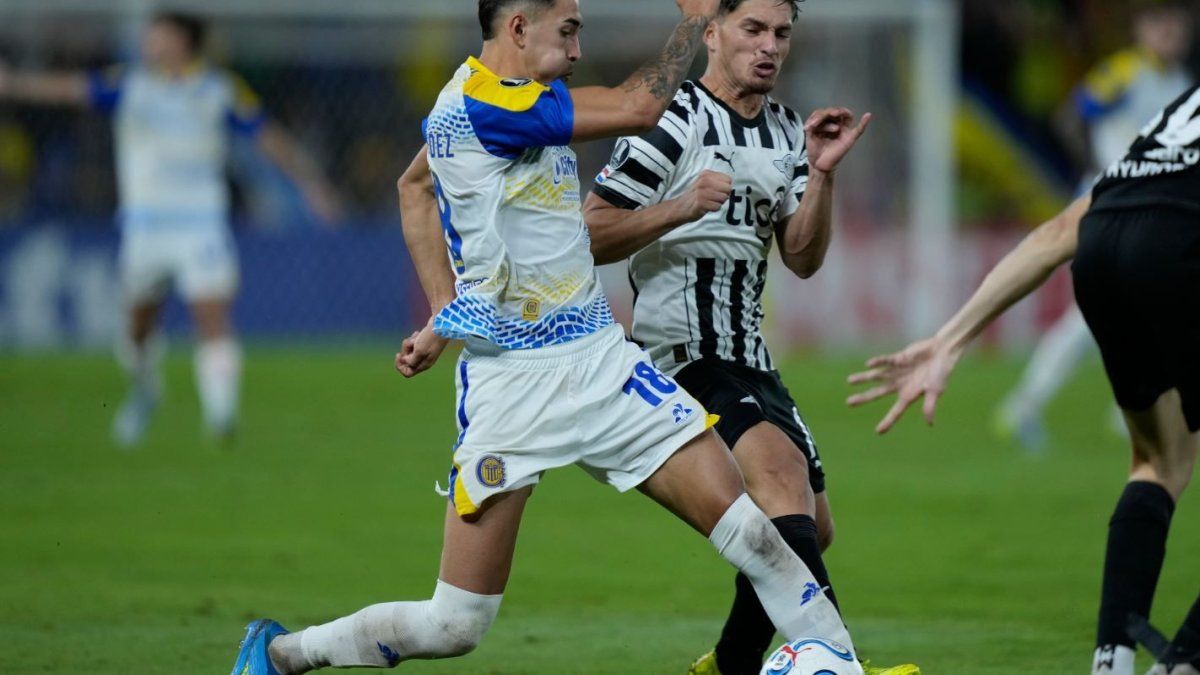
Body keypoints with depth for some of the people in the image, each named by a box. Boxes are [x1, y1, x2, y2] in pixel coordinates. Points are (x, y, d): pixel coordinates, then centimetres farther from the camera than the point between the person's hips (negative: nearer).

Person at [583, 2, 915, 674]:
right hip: (684, 356, -9)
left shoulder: (785, 131, 15)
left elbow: (803, 259, 11)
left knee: (810, 529, 14)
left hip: (750, 359, 9)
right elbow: (589, 236, -10)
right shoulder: (672, 121, -8)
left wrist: (821, 172, -3)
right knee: (779, 468, -31)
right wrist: (679, 208, -24)